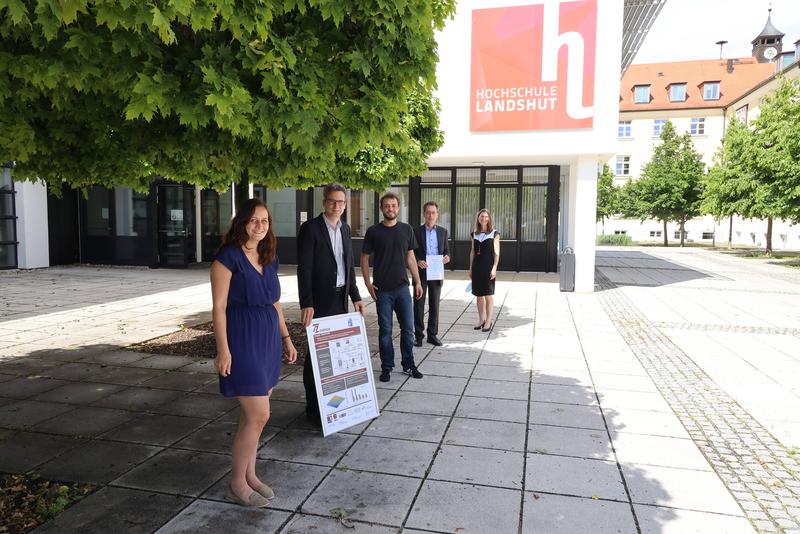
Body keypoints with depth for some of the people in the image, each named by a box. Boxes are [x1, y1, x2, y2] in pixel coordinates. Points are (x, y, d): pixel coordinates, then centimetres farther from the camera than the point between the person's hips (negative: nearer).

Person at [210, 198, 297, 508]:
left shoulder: (269, 257, 10)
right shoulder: (228, 256, -11)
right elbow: (219, 307, -13)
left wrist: (286, 338, 16)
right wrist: (223, 350, -16)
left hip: (268, 339, 7)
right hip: (242, 340, -7)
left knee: (252, 413, 14)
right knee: (259, 415, -5)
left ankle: (249, 474, 29)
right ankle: (237, 484, 14)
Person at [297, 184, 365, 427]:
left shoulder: (345, 228, 11)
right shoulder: (310, 227, -10)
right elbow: (304, 268, -15)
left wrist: (355, 296, 10)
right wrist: (306, 304, -21)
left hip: (340, 298, 6)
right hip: (319, 301, -6)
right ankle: (313, 408, 11)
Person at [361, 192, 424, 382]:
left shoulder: (406, 230, 6)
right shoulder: (373, 231, -2)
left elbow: (411, 257, 10)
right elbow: (365, 258, 3)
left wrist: (417, 282, 6)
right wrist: (368, 283, -5)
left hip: (402, 287, 2)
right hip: (382, 289, -2)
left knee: (408, 328, 6)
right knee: (385, 330, 5)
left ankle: (408, 365, 22)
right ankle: (386, 367, 18)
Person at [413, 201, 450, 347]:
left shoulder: (443, 231, 8)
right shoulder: (416, 231, -1)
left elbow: (446, 250, 13)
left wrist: (447, 257, -9)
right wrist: (418, 261, -20)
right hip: (421, 273, -2)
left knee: (434, 305, 8)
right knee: (419, 305, 4)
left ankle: (432, 334, 17)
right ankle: (418, 335, 12)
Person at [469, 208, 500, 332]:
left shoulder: (494, 234, -2)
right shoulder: (474, 234, 10)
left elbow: (497, 253, -4)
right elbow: (472, 252, 13)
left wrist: (494, 268, -12)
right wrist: (471, 268, 10)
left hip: (488, 267, -4)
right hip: (477, 267, 4)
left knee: (488, 295, -1)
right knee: (479, 295, 9)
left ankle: (488, 321, 6)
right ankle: (481, 320, 20)